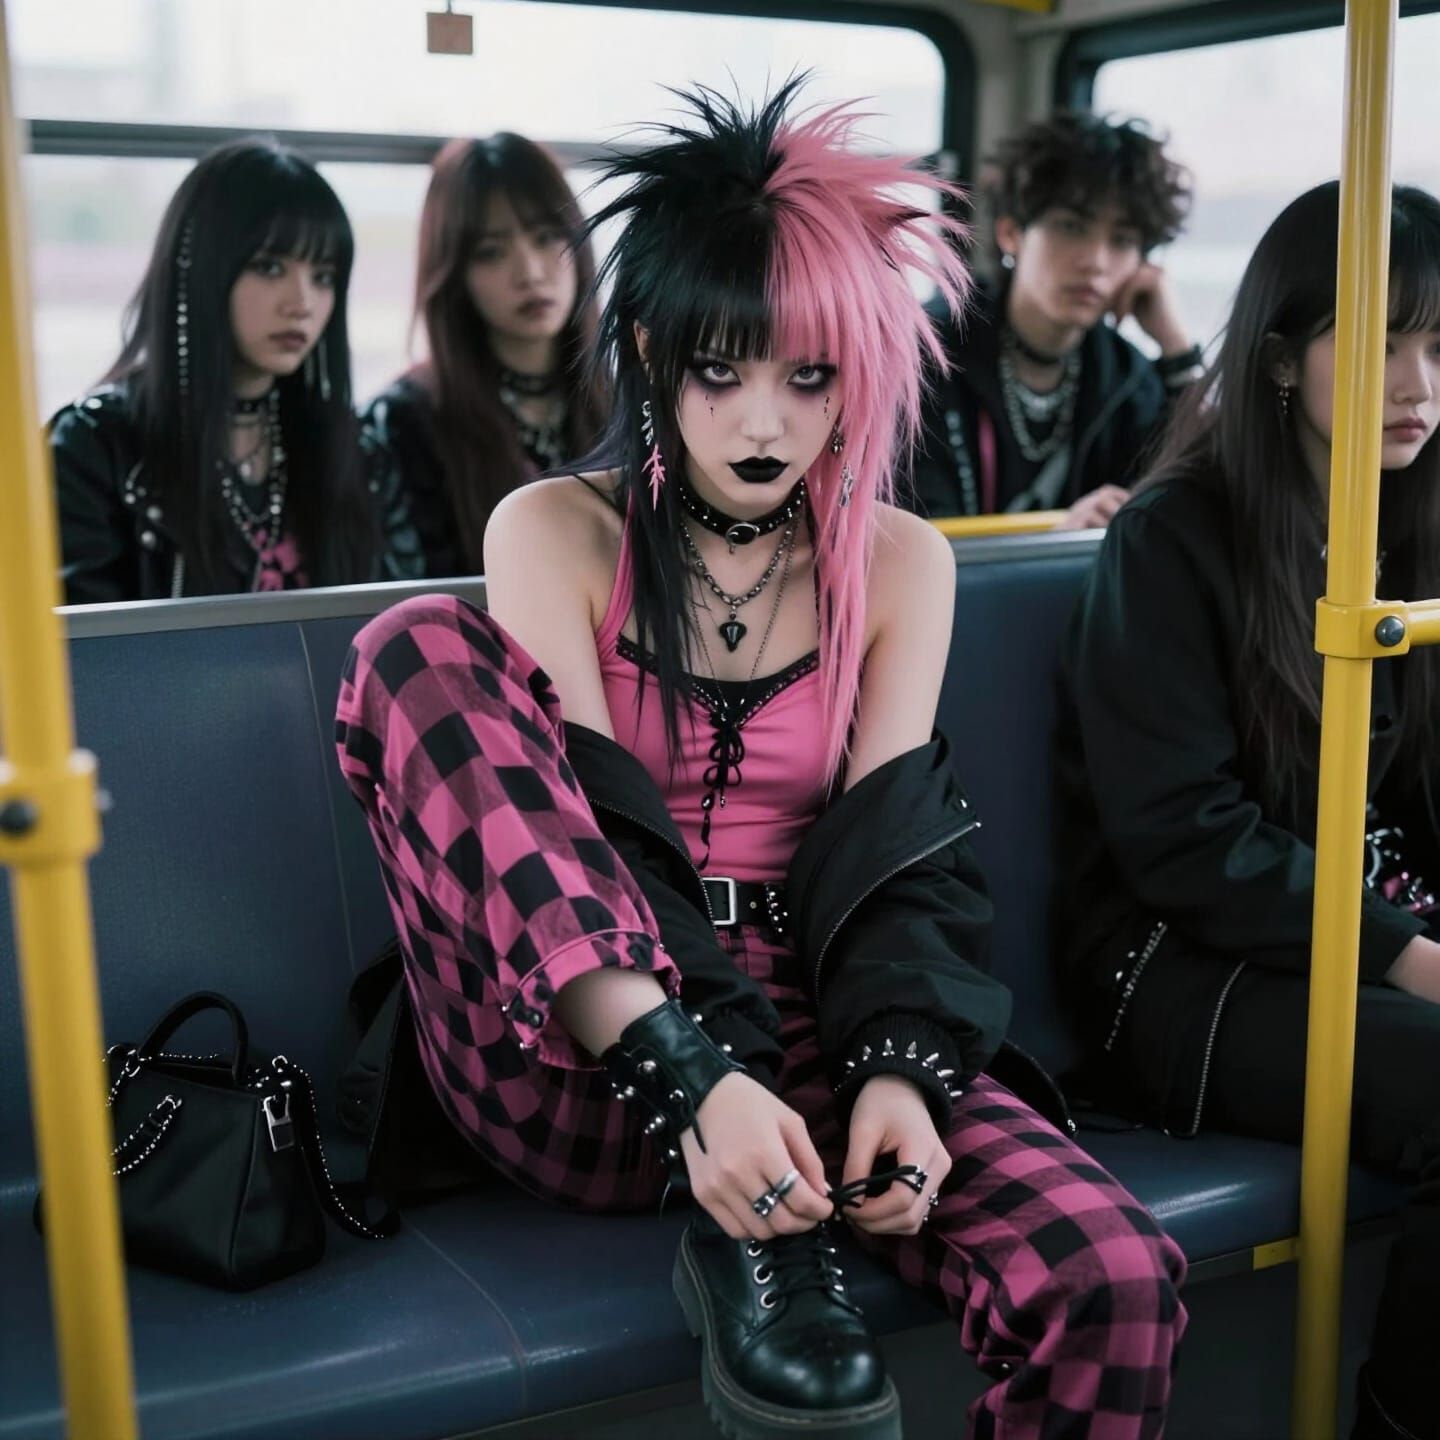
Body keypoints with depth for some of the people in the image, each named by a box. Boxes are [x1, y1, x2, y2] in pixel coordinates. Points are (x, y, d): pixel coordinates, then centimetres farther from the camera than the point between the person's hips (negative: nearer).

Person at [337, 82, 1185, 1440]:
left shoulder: (900, 563, 8)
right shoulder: (555, 534, 0)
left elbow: (894, 849, -1)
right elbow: (577, 826, -13)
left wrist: (896, 1071, -19)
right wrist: (689, 1075, -29)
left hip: (801, 1022, 0)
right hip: (588, 1058, 0)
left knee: (1117, 1284, -26)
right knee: (420, 647, -23)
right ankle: (733, 1213, -25)